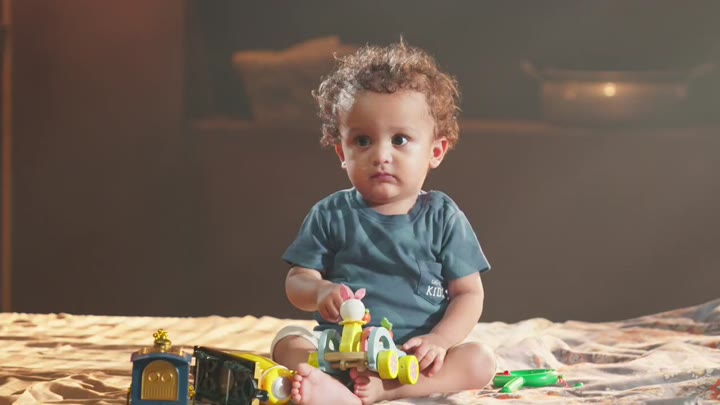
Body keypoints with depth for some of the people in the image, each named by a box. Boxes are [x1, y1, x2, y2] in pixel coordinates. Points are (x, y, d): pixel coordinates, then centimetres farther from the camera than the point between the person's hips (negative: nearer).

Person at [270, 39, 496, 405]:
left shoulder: (443, 217, 3)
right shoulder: (330, 215, 5)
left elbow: (468, 293, 2)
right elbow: (297, 281, 3)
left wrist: (438, 340, -16)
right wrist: (319, 291, -22)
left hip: (413, 354, 0)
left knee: (480, 361, -24)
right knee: (287, 341, -24)